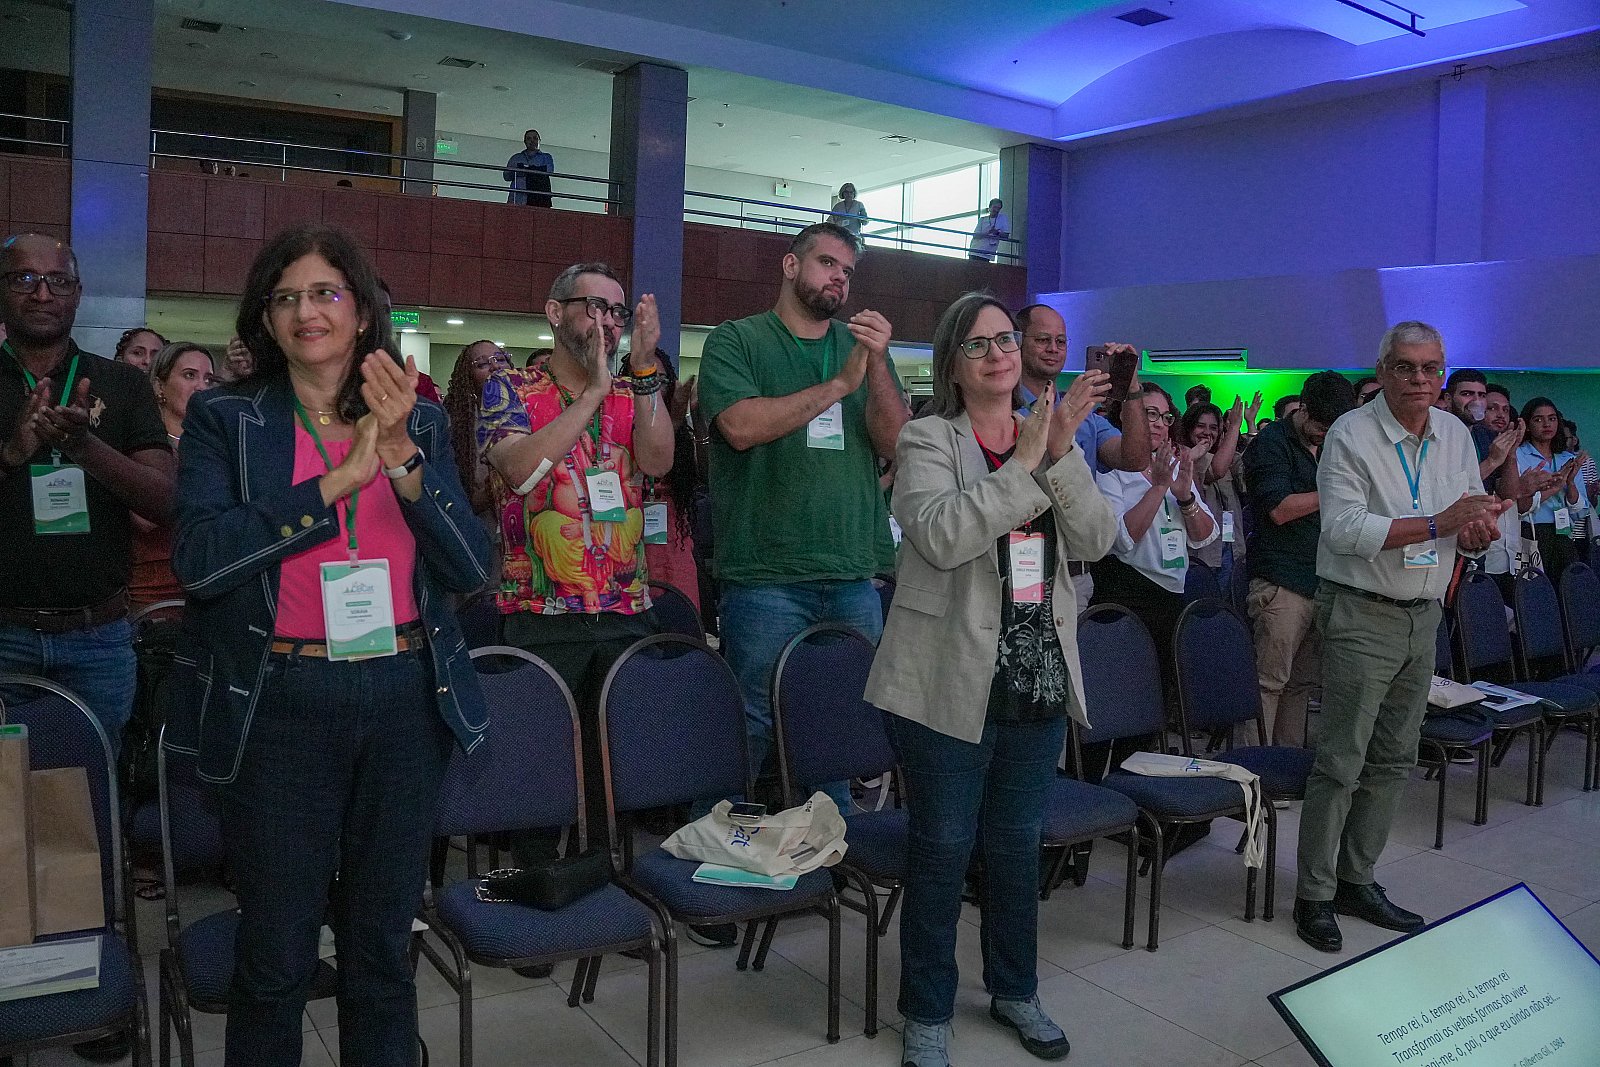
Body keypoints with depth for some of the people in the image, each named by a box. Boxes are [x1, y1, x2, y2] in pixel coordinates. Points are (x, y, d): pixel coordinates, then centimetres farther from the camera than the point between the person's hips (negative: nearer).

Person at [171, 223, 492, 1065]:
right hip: (280, 705, -2)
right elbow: (196, 558, -13)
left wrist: (401, 456, -15)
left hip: (405, 701, 2)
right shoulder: (225, 420, 1)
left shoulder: (421, 422, 7)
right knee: (275, 958, 10)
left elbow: (471, 568, -2)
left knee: (383, 949, 15)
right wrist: (338, 480, -16)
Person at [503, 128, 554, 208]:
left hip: (538, 198, -2)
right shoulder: (516, 158, 26)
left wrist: (526, 170, -6)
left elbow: (548, 172, 0)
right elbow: (506, 176, 14)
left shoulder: (546, 157, 21)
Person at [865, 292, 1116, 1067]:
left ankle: (1015, 991, 37)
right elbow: (943, 536, -24)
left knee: (1017, 844, 17)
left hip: (1040, 679, 5)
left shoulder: (1050, 437, 9)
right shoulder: (927, 440, -7)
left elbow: (1096, 541, -3)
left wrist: (1062, 452, -15)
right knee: (942, 845, 6)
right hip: (949, 682, -4)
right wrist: (1025, 464, -20)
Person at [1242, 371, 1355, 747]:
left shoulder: (1329, 445, 20)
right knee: (1270, 681, -7)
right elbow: (1279, 509, -15)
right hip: (1282, 584, -7)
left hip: (1321, 582, 7)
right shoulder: (1272, 443, -5)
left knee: (1303, 682, 9)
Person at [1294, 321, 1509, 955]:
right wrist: (1438, 524, -26)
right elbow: (1343, 529, -22)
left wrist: (1480, 532, -9)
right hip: (1362, 616, -7)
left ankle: (1357, 879, 26)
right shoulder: (1351, 436, -11)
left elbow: (1475, 520, 15)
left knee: (1394, 761, 13)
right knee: (1341, 762, -5)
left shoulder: (1456, 436, 9)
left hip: (1423, 617, 7)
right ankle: (1315, 895, 6)